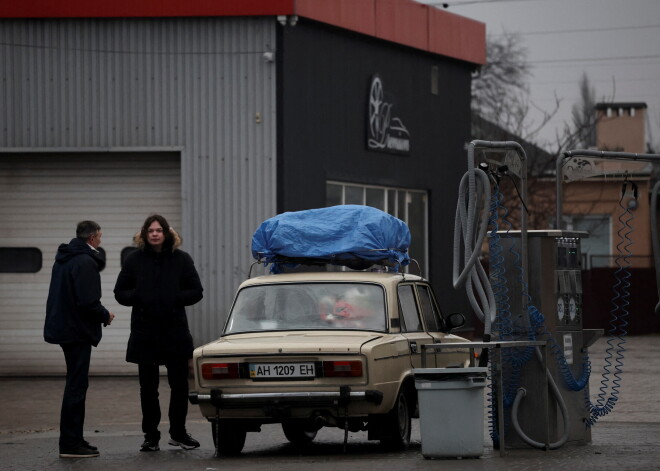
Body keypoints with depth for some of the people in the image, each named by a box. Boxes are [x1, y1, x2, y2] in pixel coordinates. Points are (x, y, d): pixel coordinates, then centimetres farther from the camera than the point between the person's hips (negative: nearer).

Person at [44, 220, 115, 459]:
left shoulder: (64, 258, 12)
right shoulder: (85, 262, -18)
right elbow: (88, 302, -24)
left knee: (76, 385, 17)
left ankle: (73, 439, 22)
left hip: (63, 327, 10)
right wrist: (105, 316, -5)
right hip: (78, 331, -10)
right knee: (76, 387, -6)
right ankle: (70, 444, -5)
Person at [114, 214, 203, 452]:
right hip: (144, 333, 0)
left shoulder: (181, 259, 3)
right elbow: (120, 292, 7)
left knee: (179, 385, 5)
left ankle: (178, 432, 19)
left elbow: (196, 291, 4)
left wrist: (175, 298, -11)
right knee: (148, 387, 4)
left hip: (176, 332, 0)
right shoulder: (134, 260, 3)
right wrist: (138, 297, -12)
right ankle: (151, 436, 11)